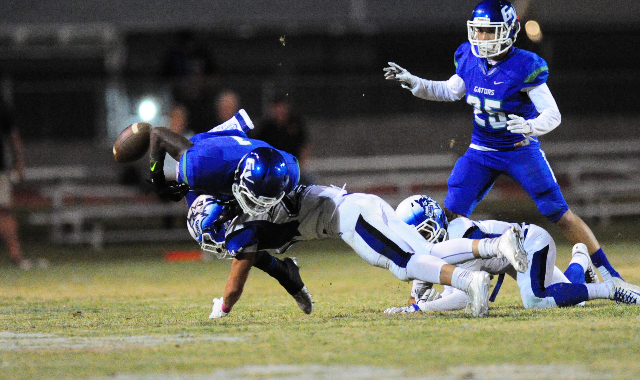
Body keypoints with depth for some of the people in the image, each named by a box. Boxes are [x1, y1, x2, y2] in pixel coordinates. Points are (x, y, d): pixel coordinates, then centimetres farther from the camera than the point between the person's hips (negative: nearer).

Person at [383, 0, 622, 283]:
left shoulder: (524, 67, -23)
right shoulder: (469, 59, -5)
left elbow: (553, 114, -22)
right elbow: (451, 91, 15)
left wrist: (530, 126, -43)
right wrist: (412, 82, 6)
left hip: (521, 151, -5)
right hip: (482, 151, 5)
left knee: (560, 215, -6)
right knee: (452, 214, -5)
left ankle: (606, 272, 2)